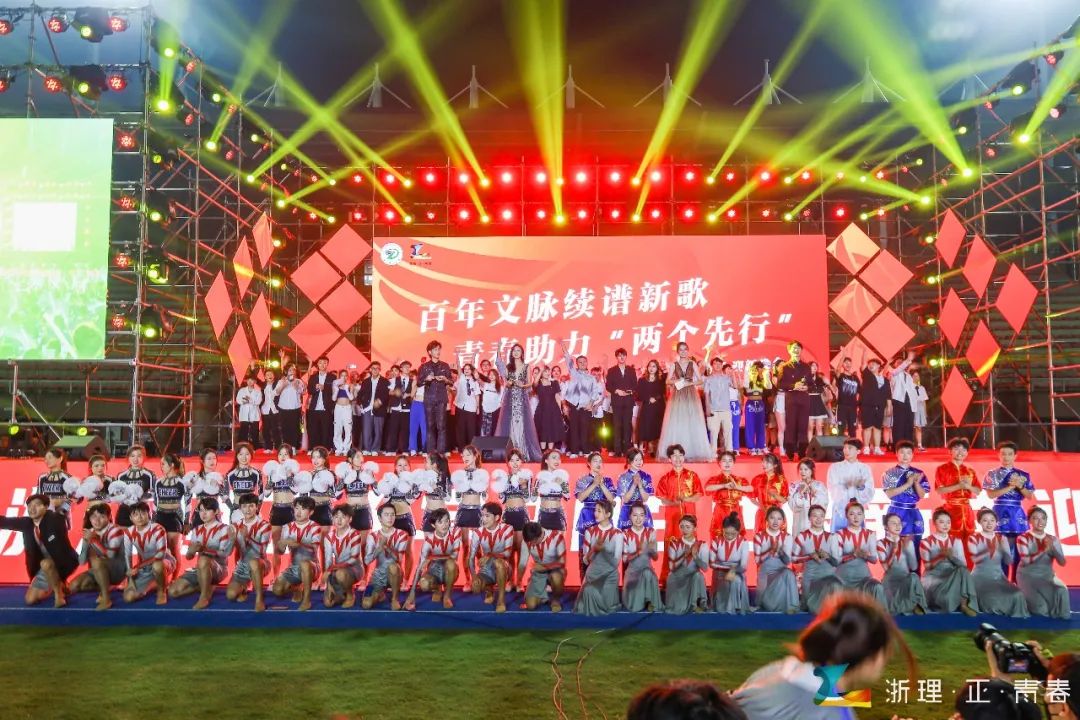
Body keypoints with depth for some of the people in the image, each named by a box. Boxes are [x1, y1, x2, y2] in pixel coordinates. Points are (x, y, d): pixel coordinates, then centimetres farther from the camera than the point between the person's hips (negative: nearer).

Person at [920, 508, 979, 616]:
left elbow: (964, 565, 1)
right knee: (946, 597, -41)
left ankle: (964, 603, -34)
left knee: (963, 570, -34)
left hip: (953, 577, 5)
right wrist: (942, 556, -20)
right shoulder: (926, 542, -1)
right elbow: (927, 566, -7)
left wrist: (951, 556, -18)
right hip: (933, 578, -5)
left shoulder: (956, 541, 10)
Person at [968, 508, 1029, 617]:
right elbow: (975, 559, -17)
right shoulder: (973, 538, -2)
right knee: (992, 599, -31)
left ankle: (1016, 618, -3)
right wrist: (989, 550, -34)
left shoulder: (1001, 538, 11)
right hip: (981, 578, -4)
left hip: (998, 577, 4)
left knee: (1017, 595, -21)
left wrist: (1004, 548, -16)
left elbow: (1009, 561, 5)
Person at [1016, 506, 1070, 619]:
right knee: (1040, 607, -21)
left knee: (1062, 591, -27)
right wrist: (1043, 550, -26)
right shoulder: (1023, 538, -6)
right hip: (1028, 576, -4)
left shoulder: (1053, 539, 7)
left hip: (1048, 576, 4)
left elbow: (1062, 563, -1)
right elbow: (1025, 561, -18)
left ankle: (1059, 614, 2)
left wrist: (1052, 548, -19)